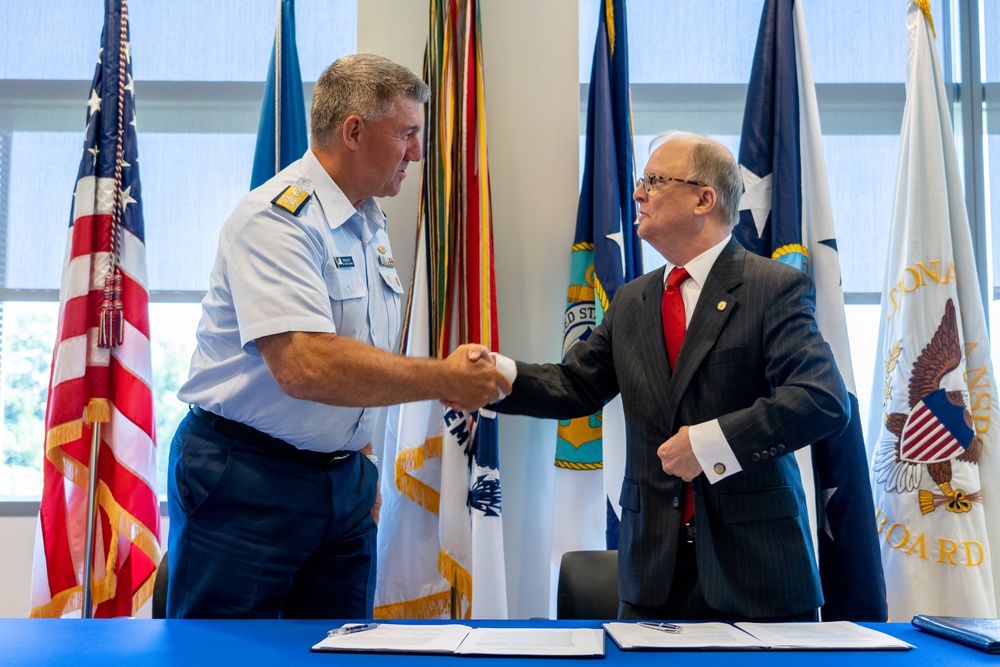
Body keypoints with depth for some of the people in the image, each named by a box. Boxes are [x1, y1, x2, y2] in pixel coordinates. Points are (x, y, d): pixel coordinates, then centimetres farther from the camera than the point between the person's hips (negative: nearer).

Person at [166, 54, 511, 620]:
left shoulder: (372, 223, 11)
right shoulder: (276, 218, -18)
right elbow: (305, 368, -31)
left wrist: (361, 462, 16)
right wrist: (443, 381, -23)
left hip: (344, 480, 8)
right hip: (246, 480, -8)